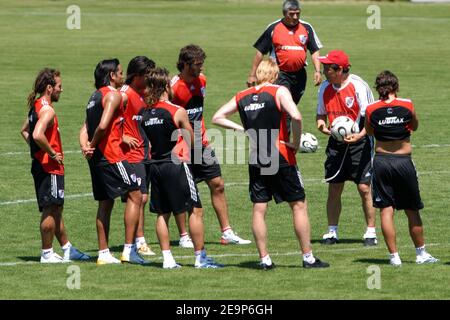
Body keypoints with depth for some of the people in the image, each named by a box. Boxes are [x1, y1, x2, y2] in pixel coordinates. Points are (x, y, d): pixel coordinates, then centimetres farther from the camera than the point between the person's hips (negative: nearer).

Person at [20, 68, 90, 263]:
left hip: (40, 164, 10)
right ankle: (47, 253, 1)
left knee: (56, 209, 16)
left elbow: (25, 131, 27)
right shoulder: (47, 110, -18)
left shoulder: (36, 107, 13)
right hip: (49, 167, -10)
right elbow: (38, 135, -32)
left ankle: (67, 249, 25)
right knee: (51, 210, -4)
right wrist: (52, 153, -19)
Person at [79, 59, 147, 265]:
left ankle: (104, 253, 12)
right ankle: (129, 250, -9)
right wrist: (92, 146, -8)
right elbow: (103, 125, -21)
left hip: (97, 158, 9)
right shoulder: (113, 95, -9)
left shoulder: (95, 96, 19)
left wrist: (85, 147, -2)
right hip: (110, 155, -9)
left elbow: (85, 128, 14)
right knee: (135, 196, -4)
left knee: (105, 203, 12)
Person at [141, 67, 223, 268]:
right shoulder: (178, 112, -11)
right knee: (195, 210, 2)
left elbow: (151, 140, 9)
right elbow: (192, 141, -1)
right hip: (177, 165, -6)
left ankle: (167, 259, 7)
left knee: (162, 213, 11)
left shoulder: (146, 114, 3)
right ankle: (200, 257, 1)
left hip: (155, 166, 6)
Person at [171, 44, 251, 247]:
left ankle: (227, 233, 8)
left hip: (201, 143, 7)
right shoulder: (174, 87, -17)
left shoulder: (201, 80, 5)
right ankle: (183, 236, 9)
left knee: (217, 185, 5)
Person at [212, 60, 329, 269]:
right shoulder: (279, 92, -7)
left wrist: (242, 129, 9)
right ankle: (308, 257, 6)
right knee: (299, 205, 5)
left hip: (256, 160, 4)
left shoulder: (242, 97, 7)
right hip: (281, 158, -4)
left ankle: (264, 259, 6)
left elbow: (217, 118, 12)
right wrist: (296, 143, -10)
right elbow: (296, 116, -23)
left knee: (259, 209, 7)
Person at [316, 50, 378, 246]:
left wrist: (360, 136, -29)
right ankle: (332, 232, 13)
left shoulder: (358, 86, -13)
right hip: (336, 142, 5)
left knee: (364, 188, -6)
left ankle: (371, 232, 2)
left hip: (359, 142, -5)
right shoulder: (325, 88, 4)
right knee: (334, 189, 4)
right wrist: (321, 124, -7)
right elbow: (321, 114, 16)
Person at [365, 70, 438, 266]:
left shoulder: (371, 110, -2)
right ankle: (421, 254, 21)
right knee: (412, 210, 12)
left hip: (381, 160, 0)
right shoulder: (407, 105, -3)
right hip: (403, 160, 0)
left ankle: (394, 256, -1)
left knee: (386, 210, 3)